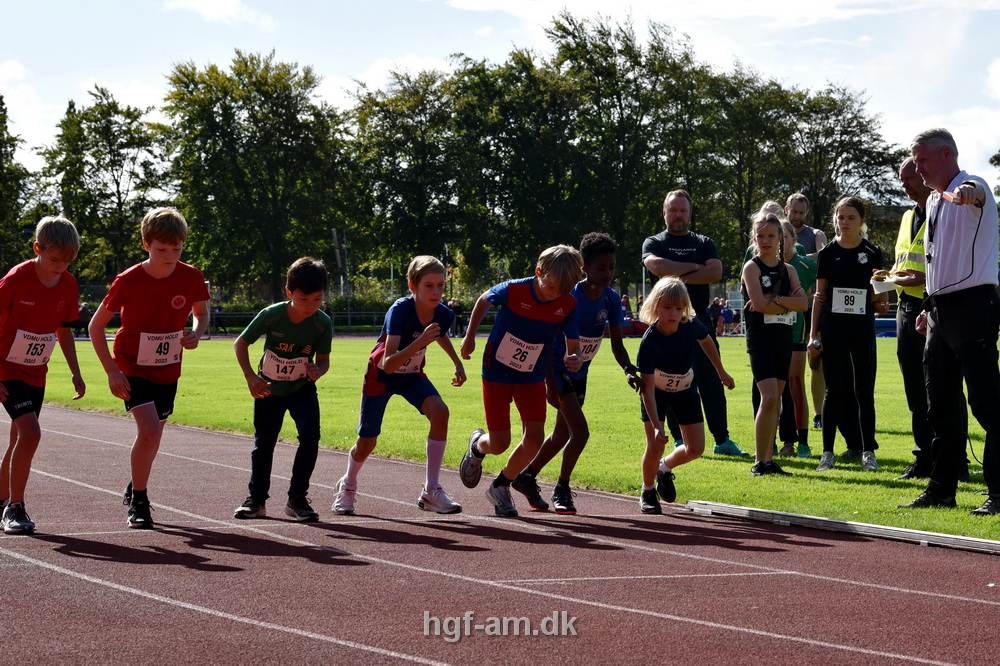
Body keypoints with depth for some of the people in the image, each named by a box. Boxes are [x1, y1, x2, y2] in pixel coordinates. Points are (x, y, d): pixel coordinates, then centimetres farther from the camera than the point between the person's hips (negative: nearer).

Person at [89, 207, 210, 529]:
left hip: (168, 370, 4)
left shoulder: (191, 278, -11)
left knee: (152, 434, 15)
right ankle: (138, 502, -5)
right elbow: (96, 325, -10)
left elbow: (202, 312, 8)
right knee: (149, 431, -21)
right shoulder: (128, 281, -19)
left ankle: (134, 488, 42)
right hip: (133, 367, -4)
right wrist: (111, 371, -17)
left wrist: (196, 333, -16)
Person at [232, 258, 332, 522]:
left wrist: (318, 370, -32)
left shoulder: (323, 323, -21)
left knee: (310, 435, -18)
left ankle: (297, 499, -5)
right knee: (264, 442, 8)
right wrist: (250, 377, -21)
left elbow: (323, 359, -8)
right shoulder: (271, 315, -25)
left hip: (302, 388, 0)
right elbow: (240, 344, -11)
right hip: (269, 388, 0)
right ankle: (257, 499, 26)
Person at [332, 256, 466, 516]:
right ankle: (347, 486, 40)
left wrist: (458, 363, 9)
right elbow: (388, 364, -42)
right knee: (367, 443, 5)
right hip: (381, 376, -4)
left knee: (439, 412, -25)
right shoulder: (400, 311, -33)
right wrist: (420, 341, -52)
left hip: (412, 377, 4)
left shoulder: (444, 315, -16)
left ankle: (431, 491, -18)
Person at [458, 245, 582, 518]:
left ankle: (500, 486, 17)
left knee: (534, 440, -9)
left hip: (532, 378, 3)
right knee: (499, 444, -4)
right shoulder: (512, 290, -22)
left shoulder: (567, 305, -15)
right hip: (496, 373, -3)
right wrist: (470, 336, 2)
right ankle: (477, 445, 36)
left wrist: (574, 359, -32)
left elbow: (573, 346, -8)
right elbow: (483, 300, 0)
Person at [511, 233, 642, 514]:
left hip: (579, 374, 7)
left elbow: (616, 343, -1)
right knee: (580, 431, -16)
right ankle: (561, 491, 1)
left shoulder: (612, 299, -6)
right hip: (558, 371, -7)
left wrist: (629, 370, -20)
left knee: (562, 434, 16)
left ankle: (527, 477, 34)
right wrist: (551, 384, -25)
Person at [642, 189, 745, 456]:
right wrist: (693, 267, -7)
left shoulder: (704, 243, 14)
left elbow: (716, 271, -5)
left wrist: (681, 277, -12)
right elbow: (656, 266, -15)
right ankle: (680, 441, 6)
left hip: (699, 321, 2)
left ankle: (722, 439, 1)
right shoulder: (654, 243, 8)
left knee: (712, 381, -2)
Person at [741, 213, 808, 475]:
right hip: (760, 338, -6)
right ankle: (760, 462, -13)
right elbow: (759, 303, -16)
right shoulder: (752, 267, -3)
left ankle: (769, 460, 11)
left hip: (783, 338, 6)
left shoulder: (788, 269, 13)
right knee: (769, 397, -17)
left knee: (775, 401, 7)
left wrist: (775, 300, -14)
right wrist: (787, 304, -6)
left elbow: (802, 303, -1)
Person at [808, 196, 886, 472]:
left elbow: (878, 295, 11)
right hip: (833, 328, 0)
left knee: (864, 390, 0)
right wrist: (813, 334, 2)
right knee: (835, 390, 2)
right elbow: (819, 296, 7)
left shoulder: (872, 253, 5)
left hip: (862, 328, 0)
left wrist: (881, 303, -13)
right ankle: (827, 451, 7)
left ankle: (867, 449, 7)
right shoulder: (828, 253, 5)